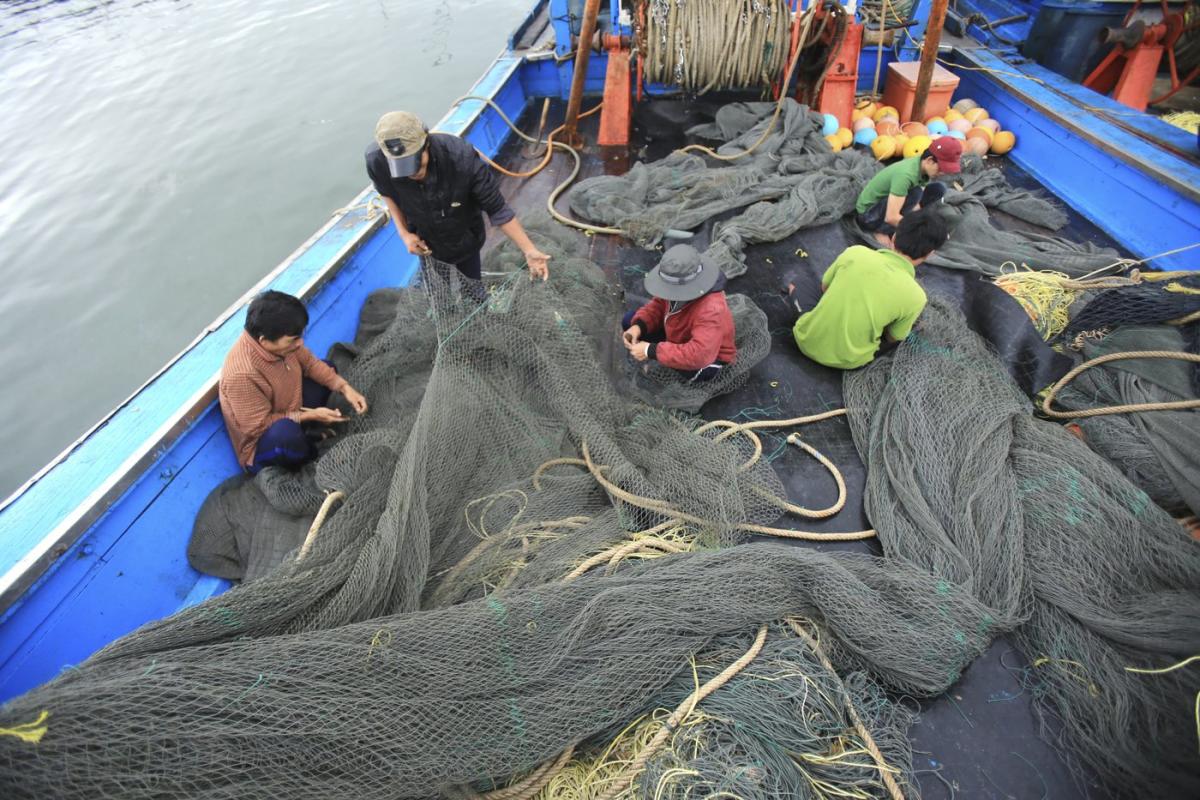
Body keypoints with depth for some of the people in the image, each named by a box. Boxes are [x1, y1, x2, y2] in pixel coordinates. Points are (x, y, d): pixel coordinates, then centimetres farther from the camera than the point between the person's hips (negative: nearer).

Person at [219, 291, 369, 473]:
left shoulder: (280, 340, -16)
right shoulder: (242, 375, -36)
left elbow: (309, 362, 0)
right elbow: (258, 426, -27)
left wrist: (345, 388, -12)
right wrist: (309, 415, -25)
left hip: (289, 412, 8)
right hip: (261, 443, -8)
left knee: (327, 366, 8)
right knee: (286, 432, -40)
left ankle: (308, 433, -1)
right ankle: (315, 460, -5)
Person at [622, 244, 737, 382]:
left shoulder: (711, 310, -42)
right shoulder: (676, 285, -21)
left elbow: (697, 356, -49)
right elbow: (658, 305, -2)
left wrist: (651, 351, -43)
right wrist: (638, 325, -24)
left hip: (706, 359, -6)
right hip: (680, 336, 7)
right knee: (629, 320, -3)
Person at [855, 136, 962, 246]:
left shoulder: (923, 167, -6)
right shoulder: (905, 174, -31)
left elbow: (915, 204, 0)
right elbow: (891, 217, -34)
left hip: (891, 207, 8)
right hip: (868, 214, -8)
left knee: (938, 189, -3)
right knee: (915, 193, -30)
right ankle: (882, 231, -12)